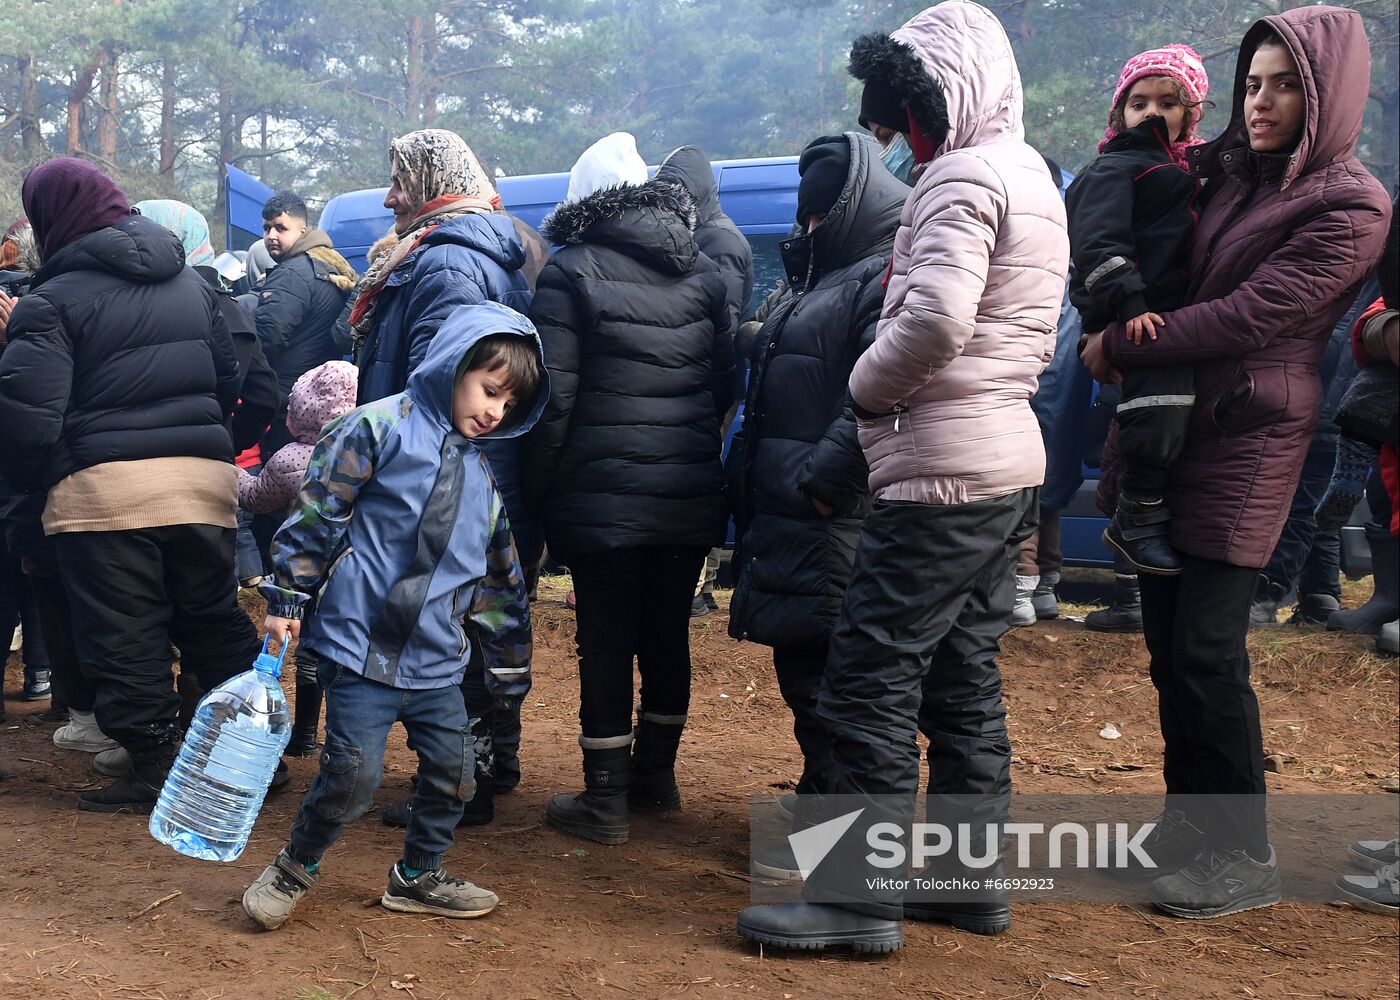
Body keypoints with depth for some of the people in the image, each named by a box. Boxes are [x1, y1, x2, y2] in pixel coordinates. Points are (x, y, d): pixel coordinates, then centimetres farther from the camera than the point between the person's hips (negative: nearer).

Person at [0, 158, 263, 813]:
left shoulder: (53, 299, -6)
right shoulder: (191, 284, 15)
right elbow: (231, 380, 21)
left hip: (102, 487, -6)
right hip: (205, 476, 6)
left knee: (124, 638, 5)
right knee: (215, 621, 16)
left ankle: (156, 767, 10)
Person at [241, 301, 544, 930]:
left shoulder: (480, 476, 13)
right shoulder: (379, 428, -6)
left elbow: (498, 580, 19)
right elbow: (316, 513, -7)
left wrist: (510, 669, 20)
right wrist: (287, 600, -8)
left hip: (436, 659, 6)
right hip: (359, 643, -6)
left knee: (453, 768, 7)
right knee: (354, 775, -7)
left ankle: (418, 878, 30)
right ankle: (293, 870, 19)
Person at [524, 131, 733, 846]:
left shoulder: (572, 272, -9)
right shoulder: (704, 272, 6)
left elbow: (552, 393, -11)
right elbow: (727, 378, 10)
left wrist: (537, 485, -2)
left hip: (605, 497, -5)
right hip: (692, 493, 5)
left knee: (606, 644, 2)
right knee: (668, 634, 15)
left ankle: (605, 800, 8)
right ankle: (655, 775, 29)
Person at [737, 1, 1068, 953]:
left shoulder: (963, 177, -13)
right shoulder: (1032, 177, 18)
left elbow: (935, 320, -27)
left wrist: (866, 386, -9)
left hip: (942, 473, -10)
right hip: (1007, 459, 10)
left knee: (870, 679, -6)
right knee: (964, 677, 15)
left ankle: (858, 896, -1)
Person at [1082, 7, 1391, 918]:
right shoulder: (1225, 171, 11)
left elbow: (1247, 316, -17)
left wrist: (1116, 348, -10)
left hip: (1246, 440, -7)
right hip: (1166, 429, 7)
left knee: (1207, 646, -8)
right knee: (1167, 637, 10)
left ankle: (1244, 858, 4)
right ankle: (1190, 823, 22)